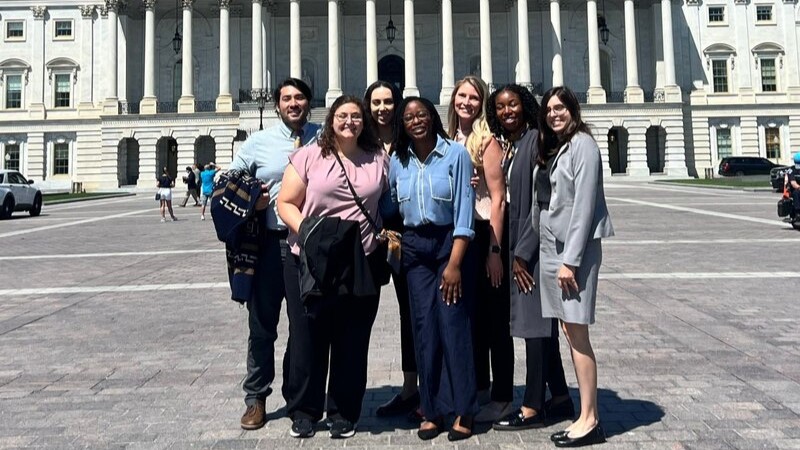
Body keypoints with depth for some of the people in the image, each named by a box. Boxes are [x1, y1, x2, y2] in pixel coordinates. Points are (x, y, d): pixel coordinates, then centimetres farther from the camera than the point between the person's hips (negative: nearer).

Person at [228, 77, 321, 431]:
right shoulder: (257, 142, 4)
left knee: (304, 325, 12)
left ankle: (297, 397, 30)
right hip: (270, 242, 0)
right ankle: (256, 399, 24)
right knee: (261, 324, 7)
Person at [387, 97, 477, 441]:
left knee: (453, 324, -6)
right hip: (415, 248, 4)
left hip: (450, 243, -3)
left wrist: (454, 263, -13)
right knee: (424, 327, 3)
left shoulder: (456, 154, -6)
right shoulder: (398, 161, 5)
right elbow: (389, 205, 15)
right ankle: (433, 409, 13)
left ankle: (464, 410, 6)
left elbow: (464, 210, -9)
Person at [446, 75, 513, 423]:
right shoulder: (451, 138, 9)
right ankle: (478, 386, 32)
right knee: (470, 311, 16)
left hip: (485, 233, -7)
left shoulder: (486, 139, -11)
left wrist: (495, 250, -18)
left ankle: (502, 398, 14)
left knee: (494, 315, 2)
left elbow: (498, 198, -15)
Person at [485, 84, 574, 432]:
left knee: (534, 321, -2)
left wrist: (523, 252, -16)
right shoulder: (502, 146, 12)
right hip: (514, 242, 8)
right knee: (539, 323, 13)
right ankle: (560, 399, 25)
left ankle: (532, 408, 8)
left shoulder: (536, 140, -10)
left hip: (533, 242, -8)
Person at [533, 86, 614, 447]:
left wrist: (570, 259, -18)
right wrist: (547, 251, 7)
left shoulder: (582, 144, -8)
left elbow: (583, 205, -15)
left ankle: (590, 420, 3)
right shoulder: (550, 148, 17)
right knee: (568, 332, 9)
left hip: (574, 248, -8)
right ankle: (586, 415, 17)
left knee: (576, 332, -6)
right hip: (550, 247, 8)